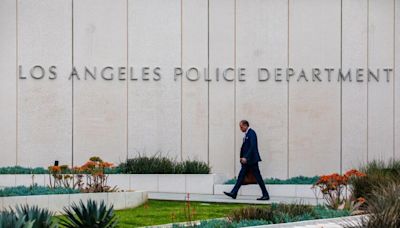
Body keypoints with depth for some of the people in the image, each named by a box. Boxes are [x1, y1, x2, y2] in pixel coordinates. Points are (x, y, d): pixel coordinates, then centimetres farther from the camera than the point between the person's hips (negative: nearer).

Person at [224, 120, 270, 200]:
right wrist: (242, 157, 11)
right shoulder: (246, 134, 15)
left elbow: (252, 146, -22)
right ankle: (234, 193, 6)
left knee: (258, 177, -5)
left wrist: (246, 157, -24)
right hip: (246, 160, 10)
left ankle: (266, 195, 0)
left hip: (252, 160, -10)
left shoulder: (251, 133, -14)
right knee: (241, 175, 6)